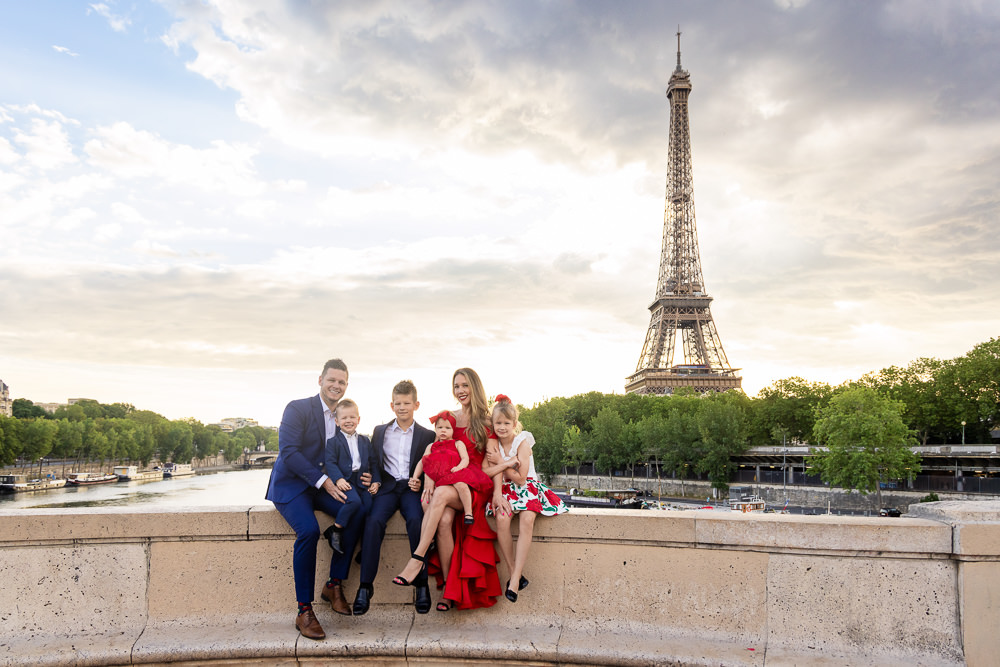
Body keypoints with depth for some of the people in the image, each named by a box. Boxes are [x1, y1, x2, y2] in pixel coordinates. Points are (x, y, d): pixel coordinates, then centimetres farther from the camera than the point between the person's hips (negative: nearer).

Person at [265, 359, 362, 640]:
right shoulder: (297, 409, -7)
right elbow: (288, 452, -17)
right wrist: (323, 480, -23)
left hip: (322, 486, 5)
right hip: (291, 485, -5)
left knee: (355, 510, -23)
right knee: (309, 529, -31)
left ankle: (334, 585, -9)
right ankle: (304, 611, -18)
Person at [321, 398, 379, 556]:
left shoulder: (365, 441, 20)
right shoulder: (333, 441, 5)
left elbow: (373, 463, 19)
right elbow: (330, 462, -6)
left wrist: (376, 481, 6)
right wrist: (338, 479, -21)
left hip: (363, 481, 5)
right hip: (345, 481, -4)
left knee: (368, 505, -17)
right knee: (354, 501, -32)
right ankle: (335, 530, -14)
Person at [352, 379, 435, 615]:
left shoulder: (427, 435, 11)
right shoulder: (380, 431, 18)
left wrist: (421, 484, -10)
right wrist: (368, 477, -2)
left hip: (412, 488, -1)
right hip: (386, 486, 2)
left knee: (416, 521, -32)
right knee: (374, 521, -28)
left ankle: (421, 584, -20)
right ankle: (365, 586, -21)